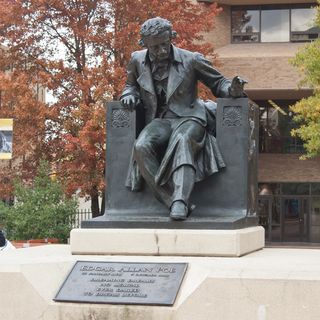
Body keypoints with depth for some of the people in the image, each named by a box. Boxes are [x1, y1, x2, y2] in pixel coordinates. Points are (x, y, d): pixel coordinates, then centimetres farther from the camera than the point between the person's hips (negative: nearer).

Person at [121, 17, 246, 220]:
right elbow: (131, 85, 29)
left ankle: (180, 202, -52)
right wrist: (130, 95, 4)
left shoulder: (191, 60, 0)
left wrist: (232, 90, -14)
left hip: (188, 118, -3)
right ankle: (173, 202, -32)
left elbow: (218, 83, 9)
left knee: (182, 141, -39)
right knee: (142, 147, -32)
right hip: (159, 121, 3)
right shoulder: (137, 61, 9)